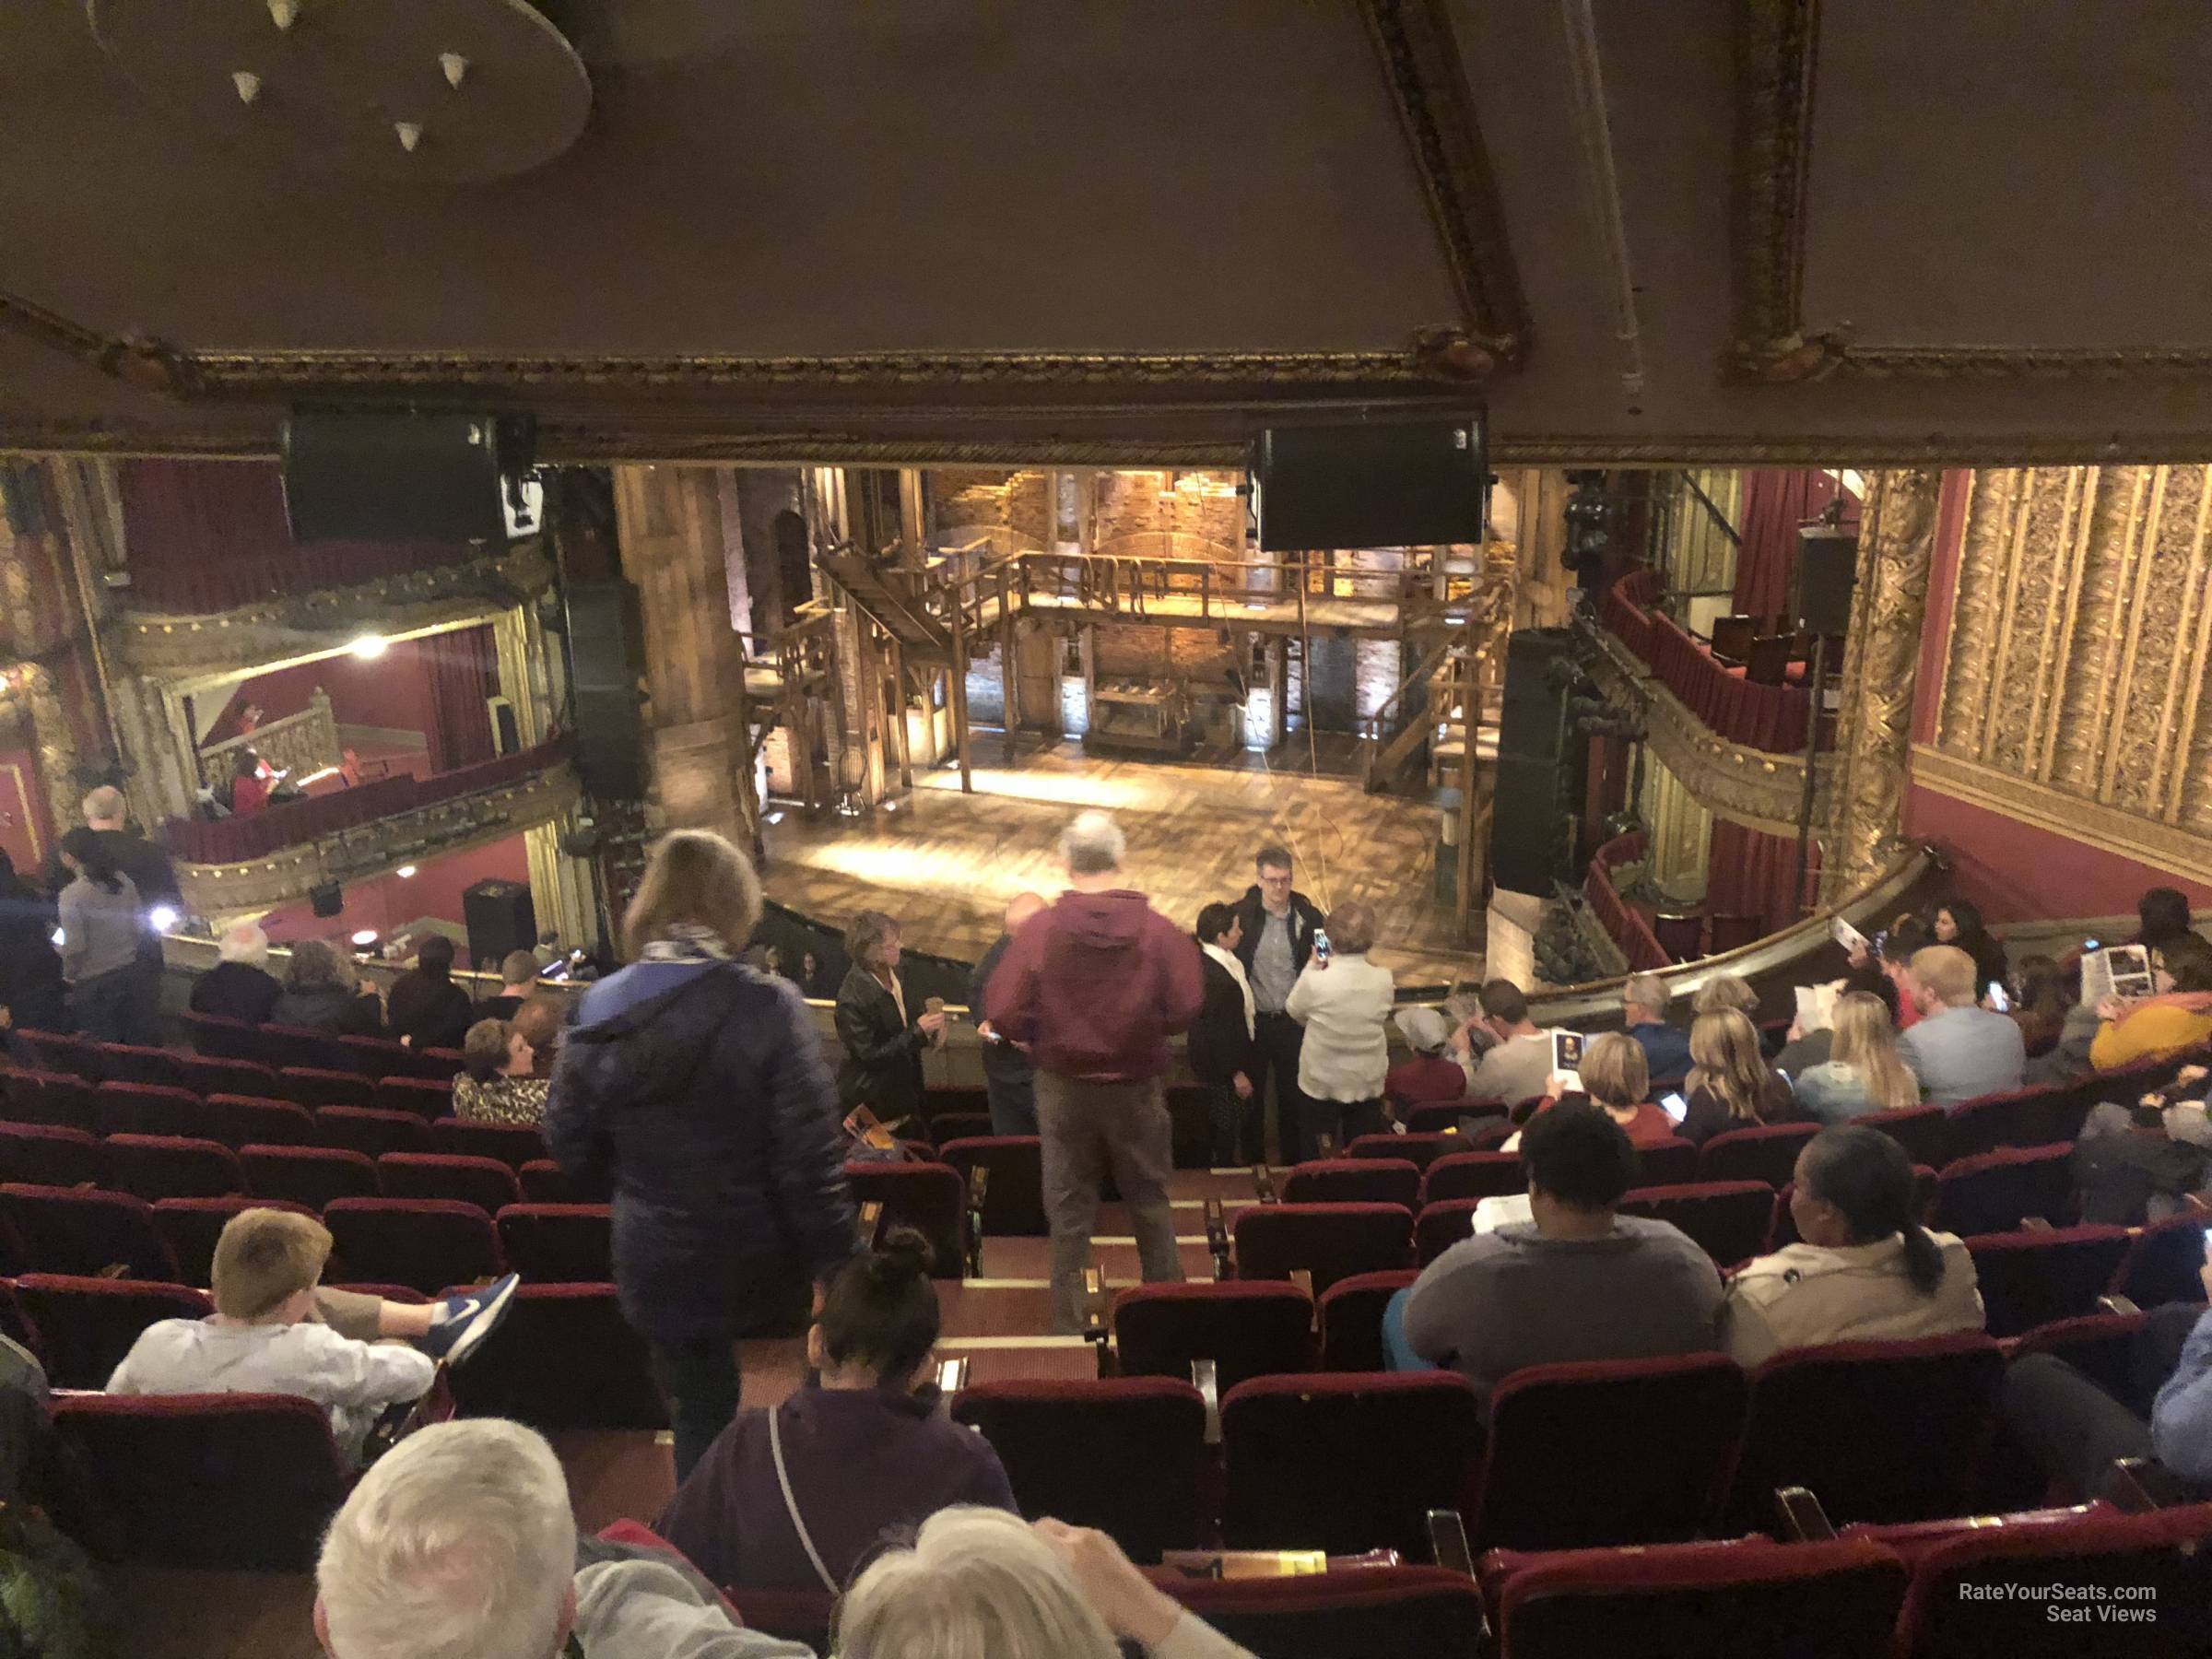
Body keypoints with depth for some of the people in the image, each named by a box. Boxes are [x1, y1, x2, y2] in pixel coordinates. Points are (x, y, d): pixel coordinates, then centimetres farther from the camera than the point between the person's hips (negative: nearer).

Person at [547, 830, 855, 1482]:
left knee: (701, 1412, 19)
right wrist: (836, 1272, -9)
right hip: (759, 1257, -2)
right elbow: (810, 1159, -19)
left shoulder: (597, 1012, -7)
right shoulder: (767, 1006, -20)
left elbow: (570, 1146, 3)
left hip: (660, 1264, 3)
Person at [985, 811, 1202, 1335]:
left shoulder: (1041, 928, -14)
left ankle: (1069, 1323, 22)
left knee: (1069, 1207, 14)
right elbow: (1185, 1010, -12)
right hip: (1136, 1086, 1)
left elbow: (1004, 1015, -16)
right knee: (1150, 1200, 19)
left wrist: (1050, 1034, 4)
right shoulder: (1159, 929, -13)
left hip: (1063, 1085, 0)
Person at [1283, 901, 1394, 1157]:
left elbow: (1293, 1010, -6)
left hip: (1321, 1083, -2)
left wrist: (1311, 966, 3)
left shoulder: (1315, 981, -27)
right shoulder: (1384, 979, -18)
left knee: (1312, 1155, 19)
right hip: (1368, 1081, 3)